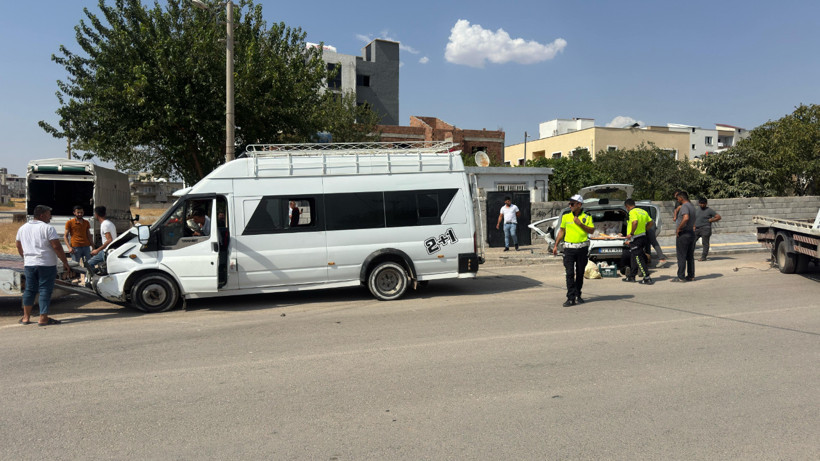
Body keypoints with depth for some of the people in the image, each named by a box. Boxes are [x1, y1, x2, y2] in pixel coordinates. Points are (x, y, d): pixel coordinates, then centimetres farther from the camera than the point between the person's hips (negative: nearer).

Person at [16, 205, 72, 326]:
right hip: (46, 264, -6)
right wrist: (65, 262, -10)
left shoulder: (22, 228, 12)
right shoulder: (47, 228, -11)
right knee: (45, 290, -2)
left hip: (29, 264, 7)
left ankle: (26, 317, 18)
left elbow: (19, 246, 21)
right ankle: (43, 318, -1)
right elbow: (57, 247, -15)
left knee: (29, 289, 15)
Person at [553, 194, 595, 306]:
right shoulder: (566, 217, 7)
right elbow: (561, 231, 13)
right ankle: (571, 298, -8)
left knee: (580, 273, 9)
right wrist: (556, 245, 10)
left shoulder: (587, 217, 3)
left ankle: (578, 295, 23)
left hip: (582, 248, 0)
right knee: (569, 273, -8)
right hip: (569, 248, 0)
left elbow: (592, 231, -6)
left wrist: (580, 224, -16)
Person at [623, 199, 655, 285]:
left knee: (638, 258, -6)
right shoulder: (643, 211, 13)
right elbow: (650, 221, 18)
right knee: (634, 258, 19)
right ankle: (631, 276, 27)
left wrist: (631, 233, -23)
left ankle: (647, 278, -7)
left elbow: (635, 222, -31)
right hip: (643, 236, 9)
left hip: (636, 238, -9)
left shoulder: (632, 212, -14)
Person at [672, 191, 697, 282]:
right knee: (690, 257, 12)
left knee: (681, 257, -5)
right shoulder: (691, 205, 14)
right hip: (691, 233, 9)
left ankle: (681, 277, -3)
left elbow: (686, 218, -32)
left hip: (683, 234, -9)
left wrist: (678, 228, -22)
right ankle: (691, 275, 16)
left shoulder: (684, 206, -15)